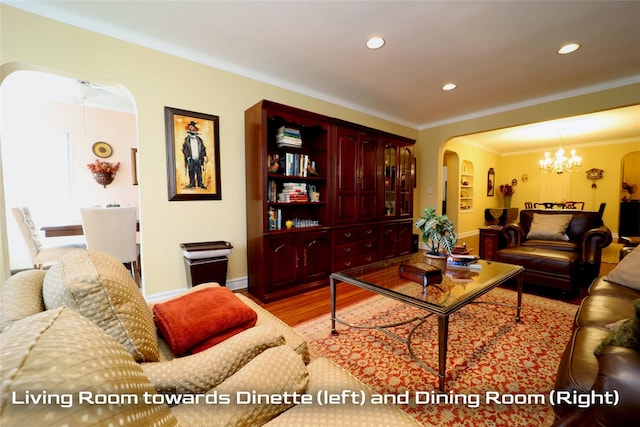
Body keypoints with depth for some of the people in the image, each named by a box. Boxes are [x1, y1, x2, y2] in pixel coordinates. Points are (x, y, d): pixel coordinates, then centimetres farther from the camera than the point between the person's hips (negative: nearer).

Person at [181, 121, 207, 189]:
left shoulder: (199, 139, 11)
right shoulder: (187, 140, 7)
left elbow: (203, 149, 12)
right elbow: (184, 149, 4)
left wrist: (204, 156, 1)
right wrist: (187, 156, -8)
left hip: (198, 159, 1)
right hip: (191, 159, -1)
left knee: (199, 172, 0)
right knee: (191, 172, -1)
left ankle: (200, 183, 5)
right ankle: (192, 183, 4)